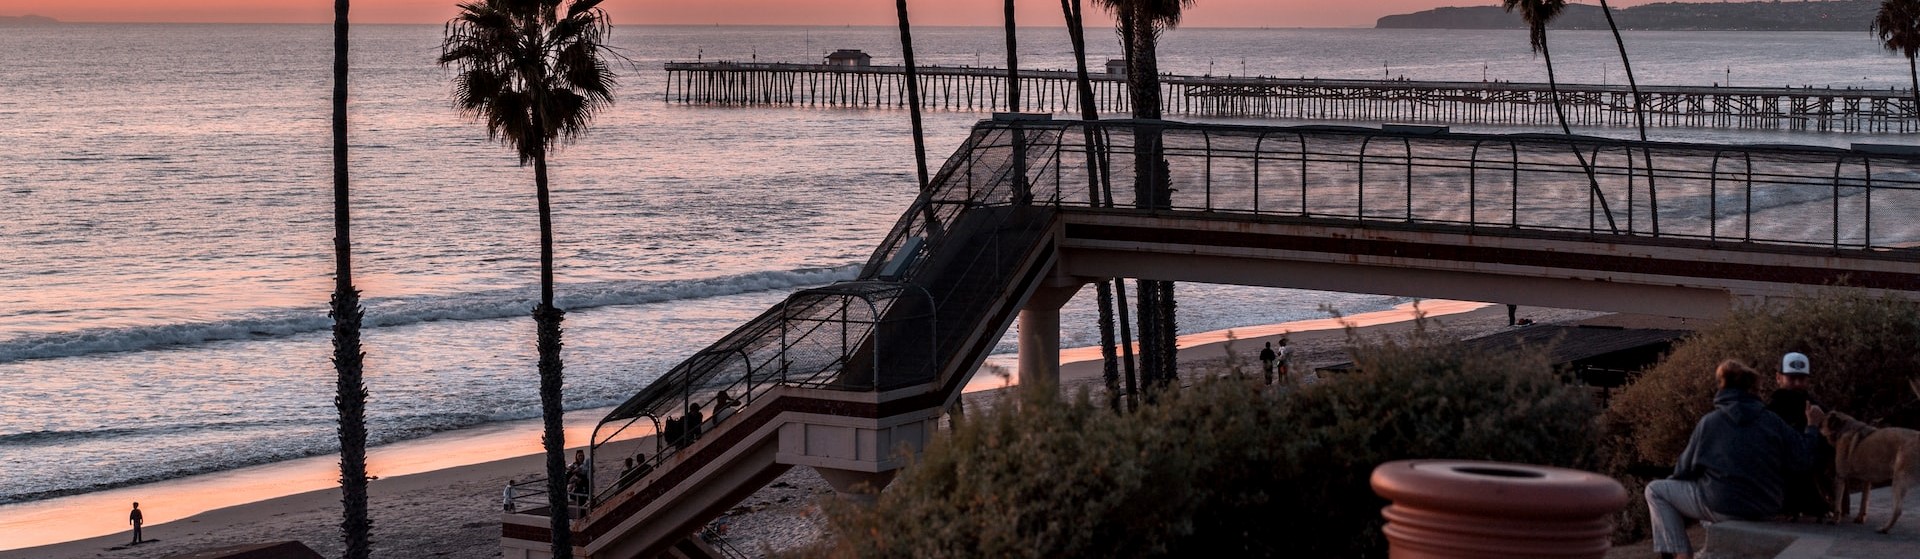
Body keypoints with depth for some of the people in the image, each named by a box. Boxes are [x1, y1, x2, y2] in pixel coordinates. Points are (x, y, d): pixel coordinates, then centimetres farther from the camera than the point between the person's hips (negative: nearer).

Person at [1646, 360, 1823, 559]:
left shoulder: (1709, 422, -6)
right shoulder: (1772, 422, -2)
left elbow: (1685, 470, 0)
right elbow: (1802, 460, -3)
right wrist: (1812, 427, 12)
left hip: (1723, 508, -5)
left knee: (1655, 491, 9)